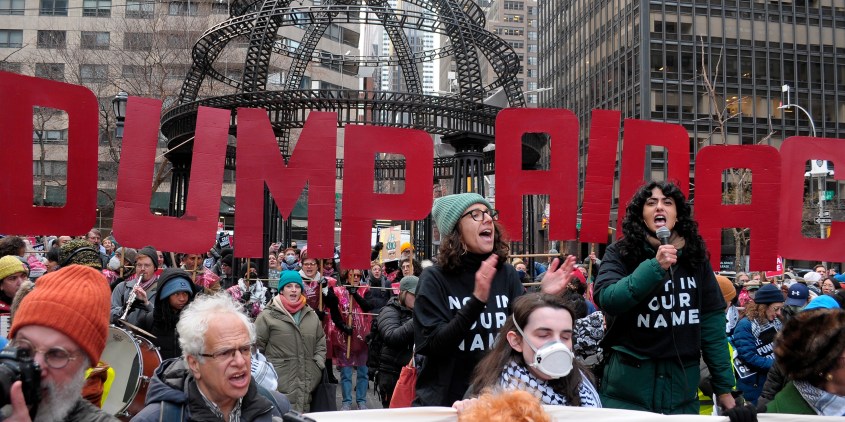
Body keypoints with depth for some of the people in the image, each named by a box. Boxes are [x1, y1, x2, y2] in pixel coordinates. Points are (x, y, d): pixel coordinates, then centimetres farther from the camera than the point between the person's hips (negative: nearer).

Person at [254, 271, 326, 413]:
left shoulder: (311, 315, 13)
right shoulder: (268, 315, -3)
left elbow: (321, 341, 22)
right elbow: (256, 345, -2)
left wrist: (319, 362, 10)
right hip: (280, 383, -5)